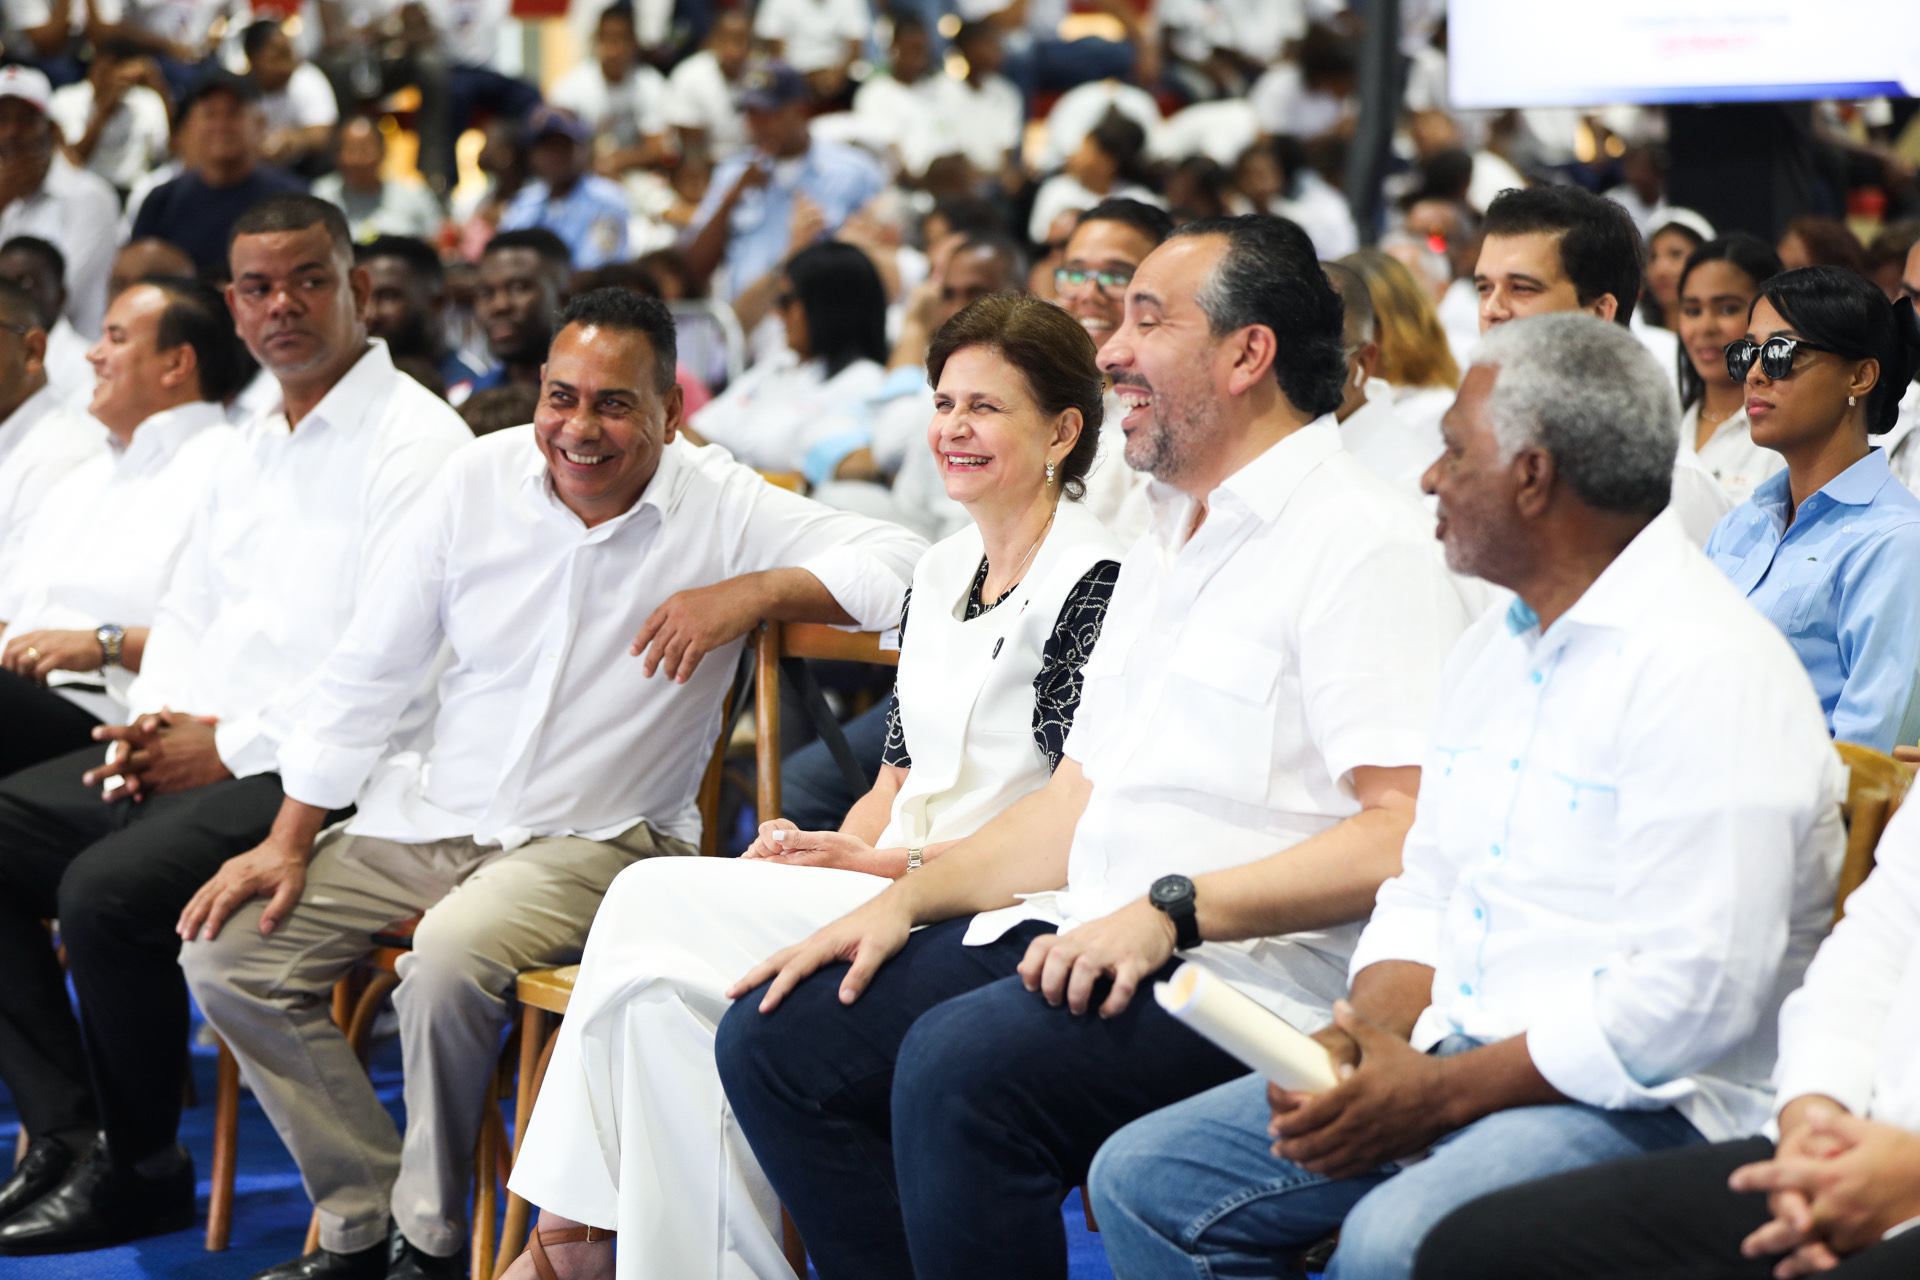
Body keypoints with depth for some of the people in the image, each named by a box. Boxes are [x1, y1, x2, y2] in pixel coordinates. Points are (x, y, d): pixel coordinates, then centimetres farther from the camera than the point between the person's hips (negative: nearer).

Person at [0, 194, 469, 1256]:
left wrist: (231, 744, -16)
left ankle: (139, 1168, -7)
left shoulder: (415, 441, -10)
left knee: (107, 888, -28)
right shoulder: (254, 450, 19)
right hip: (192, 748, 10)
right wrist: (151, 723, 2)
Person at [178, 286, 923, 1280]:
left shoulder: (724, 508, -8)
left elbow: (902, 563, -17)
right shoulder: (480, 479, 0)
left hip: (600, 840, -5)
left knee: (450, 962, -33)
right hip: (433, 816, 5)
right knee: (225, 952, -9)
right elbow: (368, 671, 6)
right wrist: (288, 840, 3)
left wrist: (752, 591, -28)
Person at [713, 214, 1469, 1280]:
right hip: (1085, 937, 9)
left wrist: (1171, 910, -23)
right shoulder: (1165, 541, 22)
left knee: (960, 1064, -32)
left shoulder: (1364, 543, -8)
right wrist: (904, 898, 9)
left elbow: (1409, 832, -18)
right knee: (774, 1036, -4)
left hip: (1253, 973, -9)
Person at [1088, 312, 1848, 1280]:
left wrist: (1439, 1093, -20)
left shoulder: (1708, 667, -16)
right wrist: (1370, 1031, -3)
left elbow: (1694, 993, -22)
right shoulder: (1493, 645, 15)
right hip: (1451, 1059, 9)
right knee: (1144, 1178, -1)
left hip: (1641, 1102, -9)